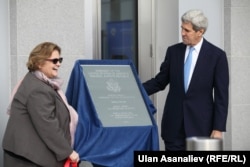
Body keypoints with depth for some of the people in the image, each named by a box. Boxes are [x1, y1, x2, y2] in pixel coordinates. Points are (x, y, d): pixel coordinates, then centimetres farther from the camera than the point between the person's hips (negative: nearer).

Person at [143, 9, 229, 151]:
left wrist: (218, 128, -9)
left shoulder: (217, 55, -5)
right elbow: (160, 81, 12)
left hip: (200, 123, -3)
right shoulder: (173, 51, 5)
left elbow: (221, 96, -5)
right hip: (174, 124, 3)